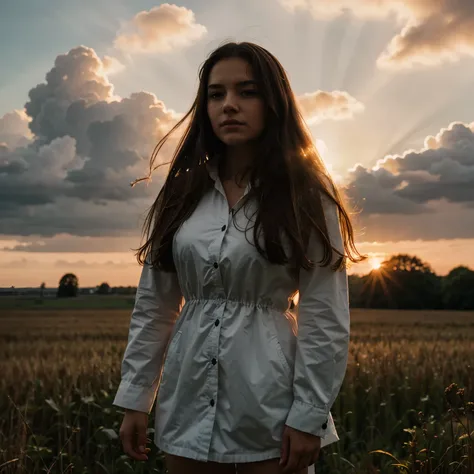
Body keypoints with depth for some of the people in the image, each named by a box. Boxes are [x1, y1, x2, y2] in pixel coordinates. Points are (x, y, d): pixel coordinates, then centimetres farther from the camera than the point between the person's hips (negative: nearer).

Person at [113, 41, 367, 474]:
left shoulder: (307, 197, -4)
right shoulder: (182, 195, 5)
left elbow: (326, 318, -7)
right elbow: (153, 306, 7)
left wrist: (309, 415, -11)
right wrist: (136, 398, 5)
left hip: (270, 409, -3)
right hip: (189, 405, 3)